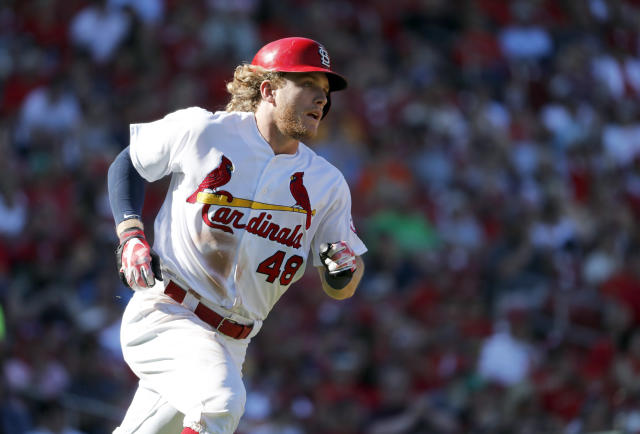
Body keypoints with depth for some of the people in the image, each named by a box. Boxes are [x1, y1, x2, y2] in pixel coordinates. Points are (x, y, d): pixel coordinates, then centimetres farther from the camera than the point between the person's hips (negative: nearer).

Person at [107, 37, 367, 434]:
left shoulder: (327, 184, 3)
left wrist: (345, 269, -18)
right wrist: (131, 234, -4)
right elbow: (128, 162, 11)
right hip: (164, 314, -5)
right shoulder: (201, 130, -6)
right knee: (222, 399, -31)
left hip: (232, 342, 5)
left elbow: (339, 290, 6)